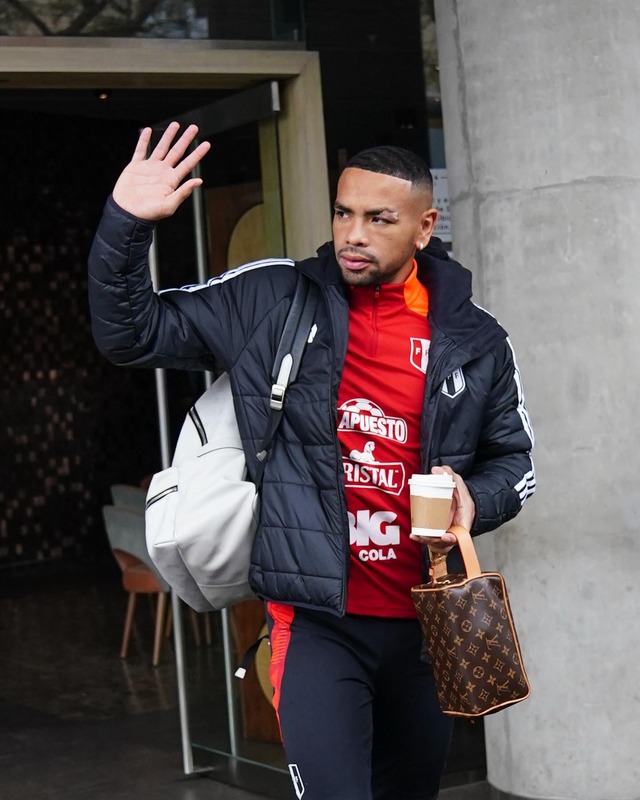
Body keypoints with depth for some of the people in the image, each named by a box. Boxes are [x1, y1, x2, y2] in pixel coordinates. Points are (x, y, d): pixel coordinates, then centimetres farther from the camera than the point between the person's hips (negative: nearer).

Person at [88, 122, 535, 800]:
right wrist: (126, 225, -14)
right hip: (315, 619, -3)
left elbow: (512, 458, 15)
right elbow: (132, 334, 0)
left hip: (426, 618, 4)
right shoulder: (269, 301, -2)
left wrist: (474, 501, -7)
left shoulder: (474, 341, 4)